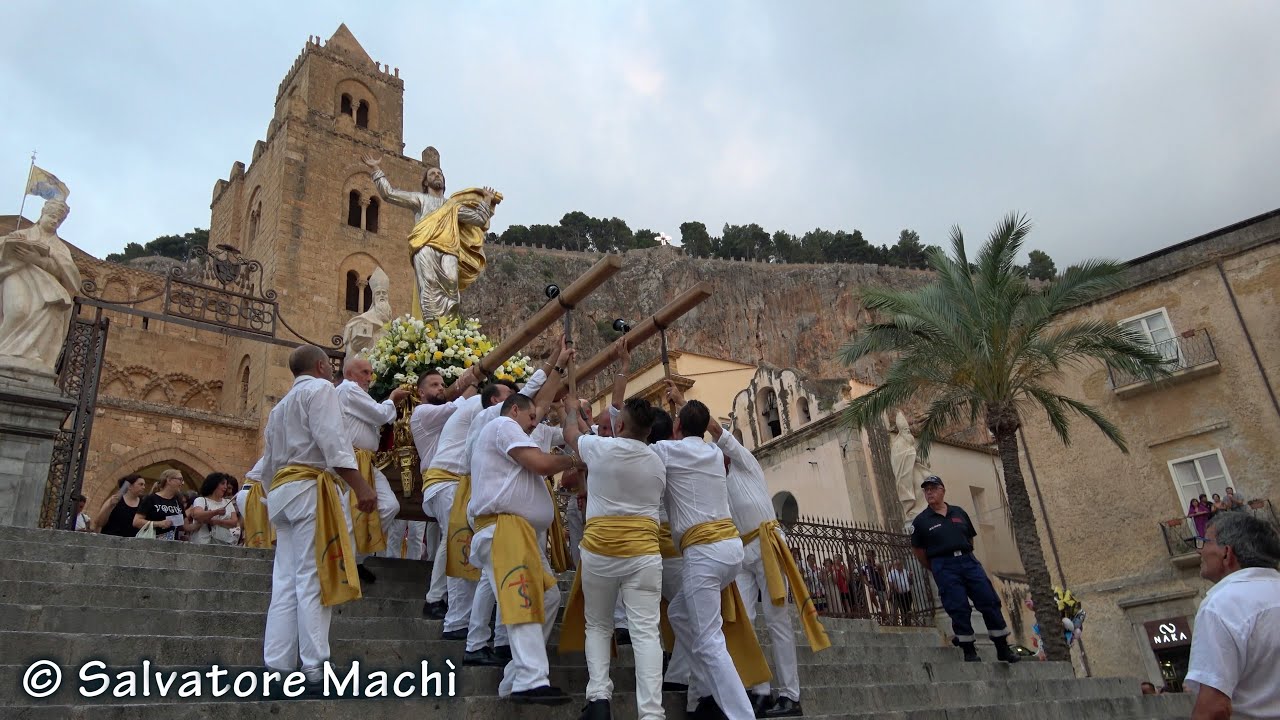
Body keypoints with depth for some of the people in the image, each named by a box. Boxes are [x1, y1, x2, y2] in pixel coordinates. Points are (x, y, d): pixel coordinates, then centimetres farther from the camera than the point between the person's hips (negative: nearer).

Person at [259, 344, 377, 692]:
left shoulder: (281, 405, 28)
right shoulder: (320, 389, 1)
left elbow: (269, 461, 25)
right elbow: (331, 440, -15)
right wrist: (360, 486, -21)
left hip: (281, 489, 9)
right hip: (312, 486, -9)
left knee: (285, 582, 5)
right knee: (314, 579, -11)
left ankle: (277, 666, 4)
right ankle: (315, 670, -12)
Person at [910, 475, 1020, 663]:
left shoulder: (959, 512, 12)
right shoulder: (921, 521, 2)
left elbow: (971, 538, 21)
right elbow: (917, 549, 7)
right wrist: (935, 569, 9)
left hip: (969, 561, 3)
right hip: (944, 568, -3)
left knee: (990, 602, 0)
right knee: (958, 609, -5)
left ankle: (1003, 648, 10)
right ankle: (969, 651, 6)